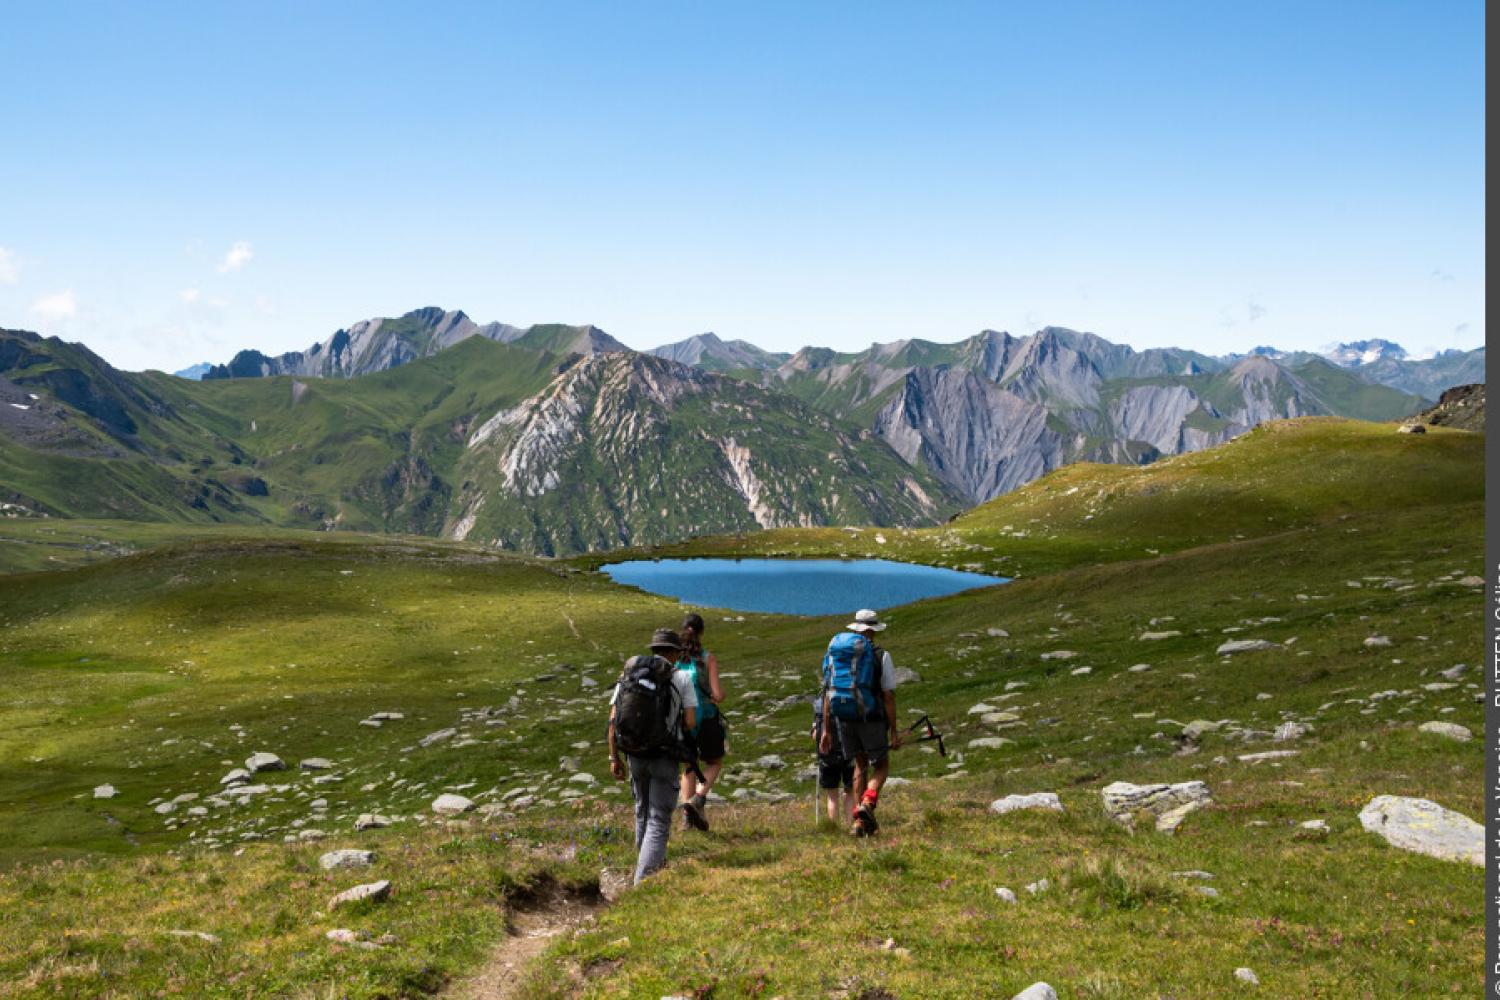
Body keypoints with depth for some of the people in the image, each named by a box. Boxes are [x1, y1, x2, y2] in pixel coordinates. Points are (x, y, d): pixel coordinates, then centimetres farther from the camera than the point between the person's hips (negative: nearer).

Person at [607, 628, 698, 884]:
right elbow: (691, 722, -10)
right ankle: (643, 882, -12)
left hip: (636, 755, 4)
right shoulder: (681, 678, -7)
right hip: (665, 758, -4)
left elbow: (613, 721, -2)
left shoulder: (628, 674, 2)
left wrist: (614, 758, 5)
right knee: (658, 821, 0)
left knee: (643, 812, 25)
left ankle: (652, 864, 41)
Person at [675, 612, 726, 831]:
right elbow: (717, 694, -16)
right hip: (706, 718, -3)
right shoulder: (708, 659, -11)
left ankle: (687, 817, 12)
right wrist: (720, 696, 7)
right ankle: (698, 799, -6)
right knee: (714, 763, 18)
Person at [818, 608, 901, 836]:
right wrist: (894, 731, -3)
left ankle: (860, 821, 15)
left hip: (843, 718, 4)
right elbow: (889, 696, -8)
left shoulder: (834, 654, 7)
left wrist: (827, 730, 11)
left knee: (860, 765, 20)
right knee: (881, 766, 13)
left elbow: (828, 694, 7)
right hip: (871, 719, -4)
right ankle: (867, 804, -15)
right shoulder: (881, 656, -5)